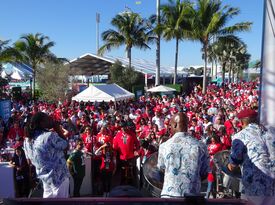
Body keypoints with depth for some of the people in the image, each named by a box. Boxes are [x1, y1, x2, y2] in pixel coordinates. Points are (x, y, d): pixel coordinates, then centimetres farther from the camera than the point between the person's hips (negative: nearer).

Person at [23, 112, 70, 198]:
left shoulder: (27, 140, -2)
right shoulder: (50, 135, -24)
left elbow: (29, 159, 9)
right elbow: (65, 146, -11)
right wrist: (58, 130, -7)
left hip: (44, 176, 7)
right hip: (58, 175, -7)